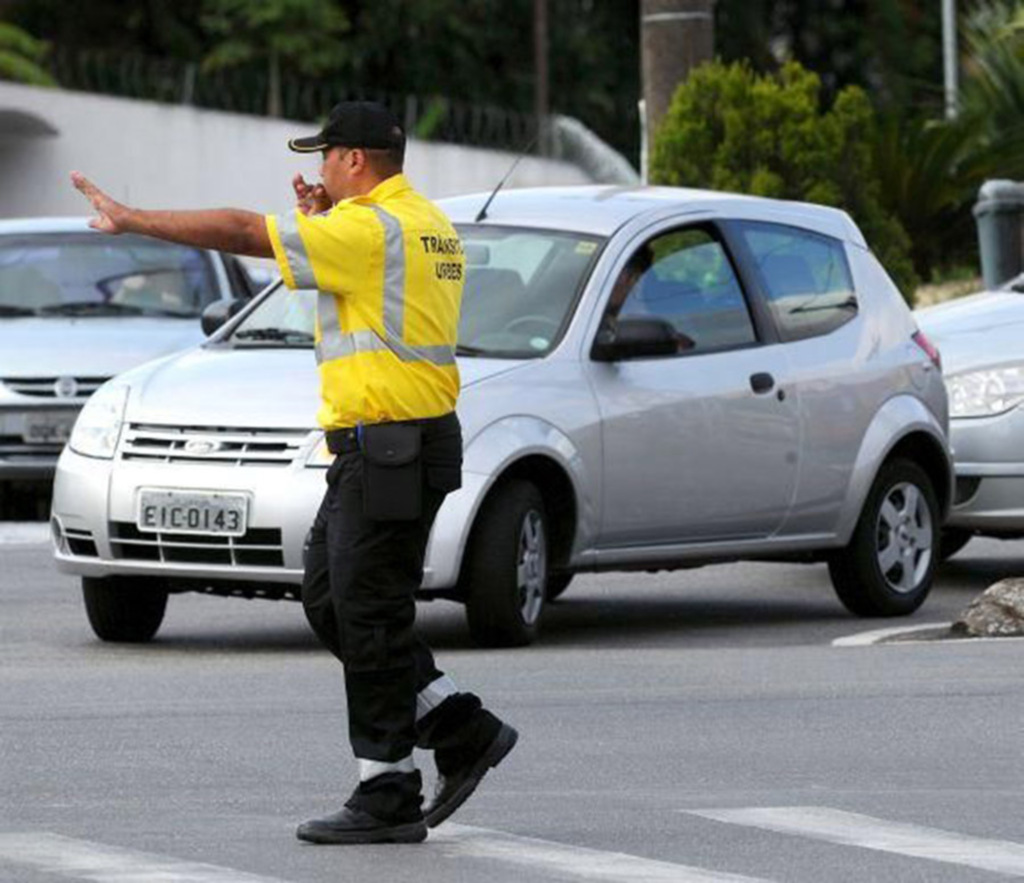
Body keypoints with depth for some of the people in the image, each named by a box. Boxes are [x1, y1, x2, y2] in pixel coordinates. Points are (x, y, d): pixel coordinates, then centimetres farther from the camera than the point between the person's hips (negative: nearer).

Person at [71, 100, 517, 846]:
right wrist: (326, 222, 15)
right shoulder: (429, 227, 14)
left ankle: (388, 799, 1)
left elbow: (242, 231, -17)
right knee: (331, 602, 14)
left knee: (369, 622, -4)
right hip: (393, 447, 10)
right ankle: (465, 733, 14)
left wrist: (131, 220, -9)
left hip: (385, 450, -10)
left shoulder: (368, 230, -16)